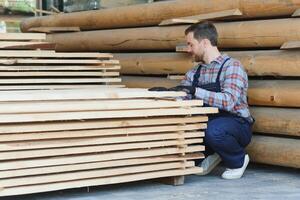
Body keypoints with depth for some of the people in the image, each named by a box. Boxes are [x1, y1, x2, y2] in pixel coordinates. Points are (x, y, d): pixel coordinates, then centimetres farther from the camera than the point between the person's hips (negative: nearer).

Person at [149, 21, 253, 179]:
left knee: (214, 129, -37)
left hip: (236, 124, -6)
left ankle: (238, 160, -4)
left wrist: (195, 90, -34)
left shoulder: (232, 66, -13)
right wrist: (165, 92, -13)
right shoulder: (194, 73, 8)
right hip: (208, 123, 6)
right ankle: (209, 153, 9)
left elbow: (228, 101, -28)